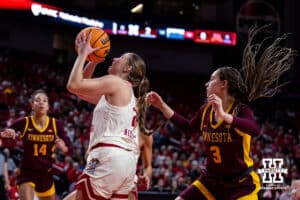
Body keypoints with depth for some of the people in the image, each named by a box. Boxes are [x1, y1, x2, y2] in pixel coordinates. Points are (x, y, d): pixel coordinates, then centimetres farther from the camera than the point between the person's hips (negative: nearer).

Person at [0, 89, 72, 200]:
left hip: (46, 173, 4)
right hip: (27, 171, -4)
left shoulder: (56, 124, -5)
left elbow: (69, 150, -6)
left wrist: (63, 146, -29)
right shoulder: (24, 122, -10)